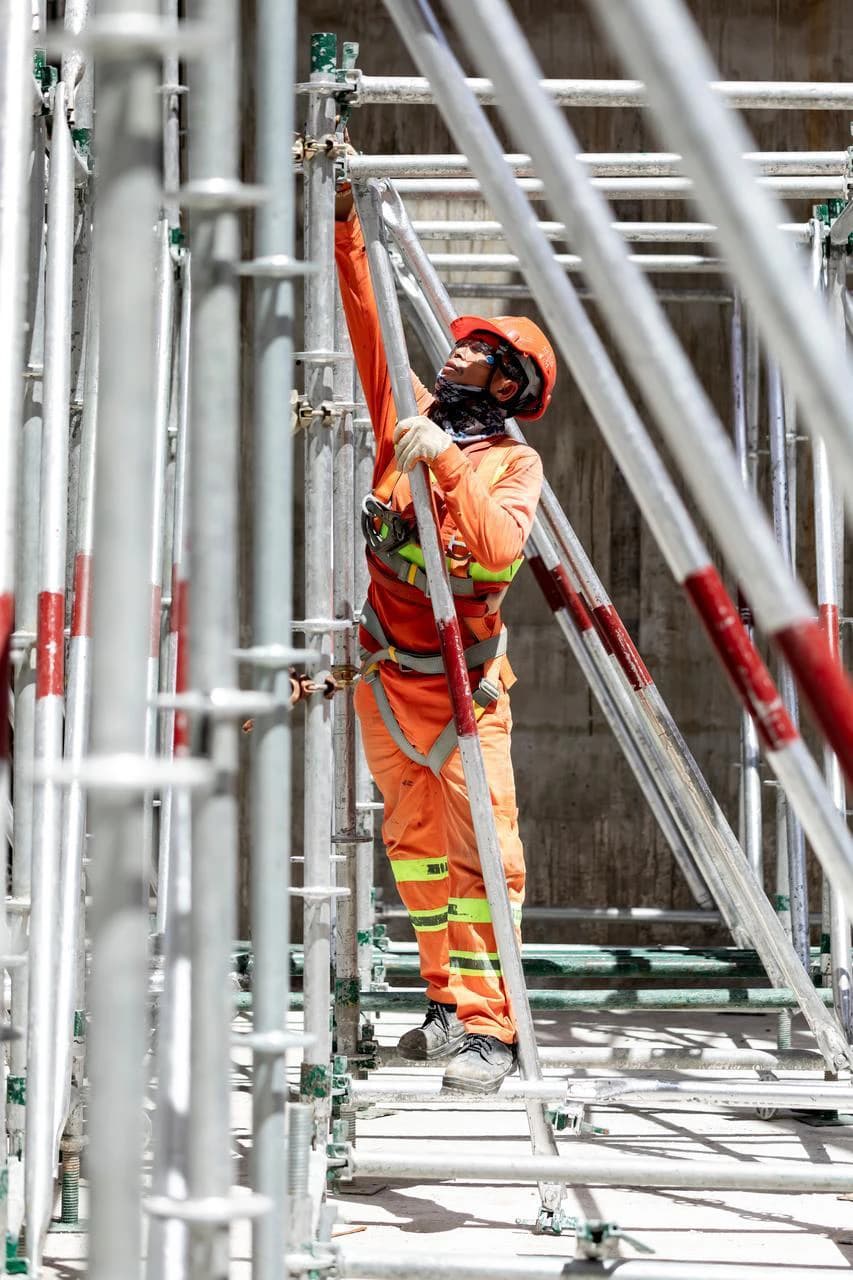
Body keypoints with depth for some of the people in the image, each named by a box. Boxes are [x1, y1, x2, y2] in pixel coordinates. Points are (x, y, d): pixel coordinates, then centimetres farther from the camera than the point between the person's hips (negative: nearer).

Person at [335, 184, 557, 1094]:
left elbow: (500, 542, -22)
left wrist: (447, 463, -27)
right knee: (415, 841, 8)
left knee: (484, 846, -11)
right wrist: (344, 225, -3)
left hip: (464, 682, -4)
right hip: (386, 673, 4)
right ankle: (447, 1000, 17)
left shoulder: (516, 463, -3)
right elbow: (366, 319, 4)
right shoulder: (410, 416, 8)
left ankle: (488, 1027, -11)